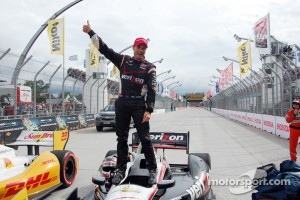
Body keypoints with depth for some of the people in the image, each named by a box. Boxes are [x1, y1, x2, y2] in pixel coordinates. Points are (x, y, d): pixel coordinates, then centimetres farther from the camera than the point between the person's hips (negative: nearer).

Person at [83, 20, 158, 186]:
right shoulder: (123, 60, 10)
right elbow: (104, 49, 10)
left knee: (145, 138, -3)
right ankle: (121, 170, 19)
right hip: (122, 104, 3)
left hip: (139, 105, -3)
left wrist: (149, 110, -15)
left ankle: (152, 170, 9)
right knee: (121, 138, 8)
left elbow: (152, 90, -5)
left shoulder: (150, 68, 2)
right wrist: (90, 32, 7)